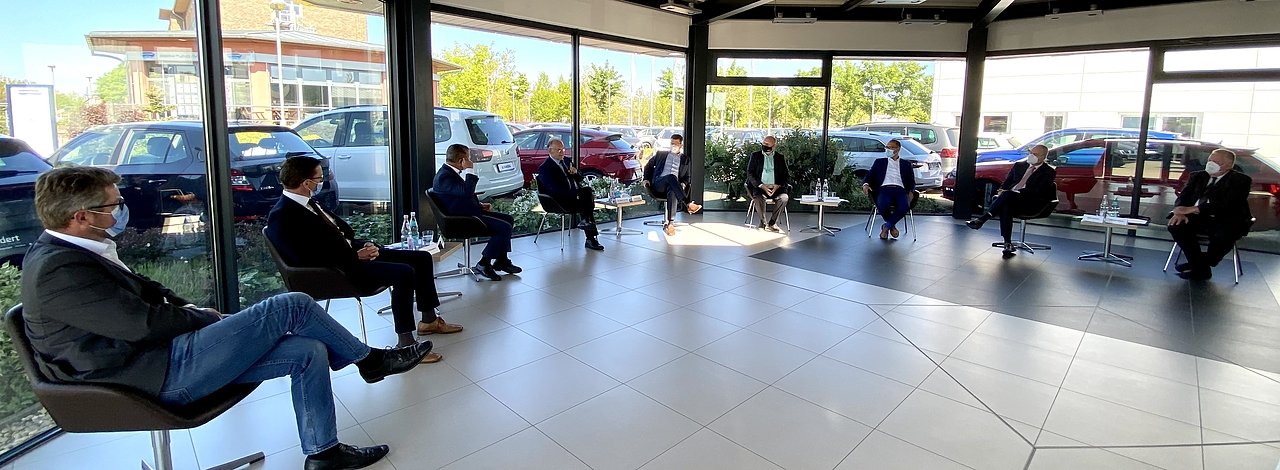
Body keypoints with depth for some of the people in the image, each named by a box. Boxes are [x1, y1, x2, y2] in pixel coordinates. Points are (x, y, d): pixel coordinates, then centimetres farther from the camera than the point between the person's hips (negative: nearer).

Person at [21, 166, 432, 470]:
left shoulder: (65, 251, 13)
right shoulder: (59, 270, -20)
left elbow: (145, 289, 19)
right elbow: (145, 322, -21)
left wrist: (191, 313, 4)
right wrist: (205, 317, -5)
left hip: (164, 357, 9)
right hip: (161, 375, -9)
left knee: (308, 352, -2)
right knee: (291, 307, -14)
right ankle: (370, 360, 5)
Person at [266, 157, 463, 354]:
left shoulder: (308, 204, 11)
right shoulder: (282, 217, -17)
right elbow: (309, 260, -22)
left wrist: (364, 245, 0)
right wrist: (356, 256, -18)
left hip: (351, 251, 10)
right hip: (337, 271, -10)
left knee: (422, 258, 4)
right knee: (404, 273, -30)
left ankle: (429, 320, 16)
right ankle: (406, 344, -23)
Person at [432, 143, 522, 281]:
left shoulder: (451, 172, 13)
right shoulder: (444, 177, -20)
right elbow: (467, 192, -34)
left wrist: (480, 204, 11)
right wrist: (469, 171, -23)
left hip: (470, 211, 11)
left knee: (509, 219, 11)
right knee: (504, 227, -19)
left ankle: (501, 260, 16)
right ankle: (484, 263, -7)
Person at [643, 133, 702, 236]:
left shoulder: (685, 159, 24)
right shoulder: (661, 154, 24)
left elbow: (686, 177, 23)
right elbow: (648, 166, 28)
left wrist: (683, 184, 0)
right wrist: (647, 179, 11)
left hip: (673, 186, 0)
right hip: (658, 184, 0)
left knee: (672, 192, -40)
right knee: (671, 177, -38)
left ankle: (669, 223, -51)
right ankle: (688, 204, -48)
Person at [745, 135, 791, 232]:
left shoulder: (781, 158, 12)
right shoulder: (755, 155, 9)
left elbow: (786, 176, 9)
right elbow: (750, 174, 1)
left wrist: (778, 185, -12)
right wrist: (762, 186, -13)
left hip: (776, 188, 1)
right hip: (759, 187, -1)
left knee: (784, 198, -29)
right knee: (758, 198, -32)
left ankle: (772, 223, -14)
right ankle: (763, 222, -9)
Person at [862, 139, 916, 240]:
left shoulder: (906, 164, 26)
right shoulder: (880, 161, 26)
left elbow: (912, 182, 18)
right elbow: (870, 175, 14)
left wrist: (910, 191, -6)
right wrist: (865, 184, -10)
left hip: (900, 190, 1)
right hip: (884, 189, -1)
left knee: (905, 206, -34)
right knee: (882, 205, -35)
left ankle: (886, 226, -12)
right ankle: (892, 226, -4)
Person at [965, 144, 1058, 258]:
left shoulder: (1049, 172, 5)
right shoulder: (1019, 166, 22)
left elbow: (1037, 191, -9)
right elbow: (1007, 182, 20)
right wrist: (1002, 190, -5)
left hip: (1032, 204, -4)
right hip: (1011, 199, 4)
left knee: (1007, 194, -34)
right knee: (1005, 207, -32)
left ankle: (982, 219, -37)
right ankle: (1008, 244, -35)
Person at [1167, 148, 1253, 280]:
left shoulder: (1240, 180, -1)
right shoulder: (1198, 176, 15)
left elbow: (1227, 204, -16)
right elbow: (1184, 195, 7)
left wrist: (1193, 209, -28)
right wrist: (1180, 211, -18)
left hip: (1227, 222, -5)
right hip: (1199, 218, 5)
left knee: (1222, 237, -36)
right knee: (1176, 225, -25)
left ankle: (1204, 263, -5)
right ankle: (1201, 269, -14)